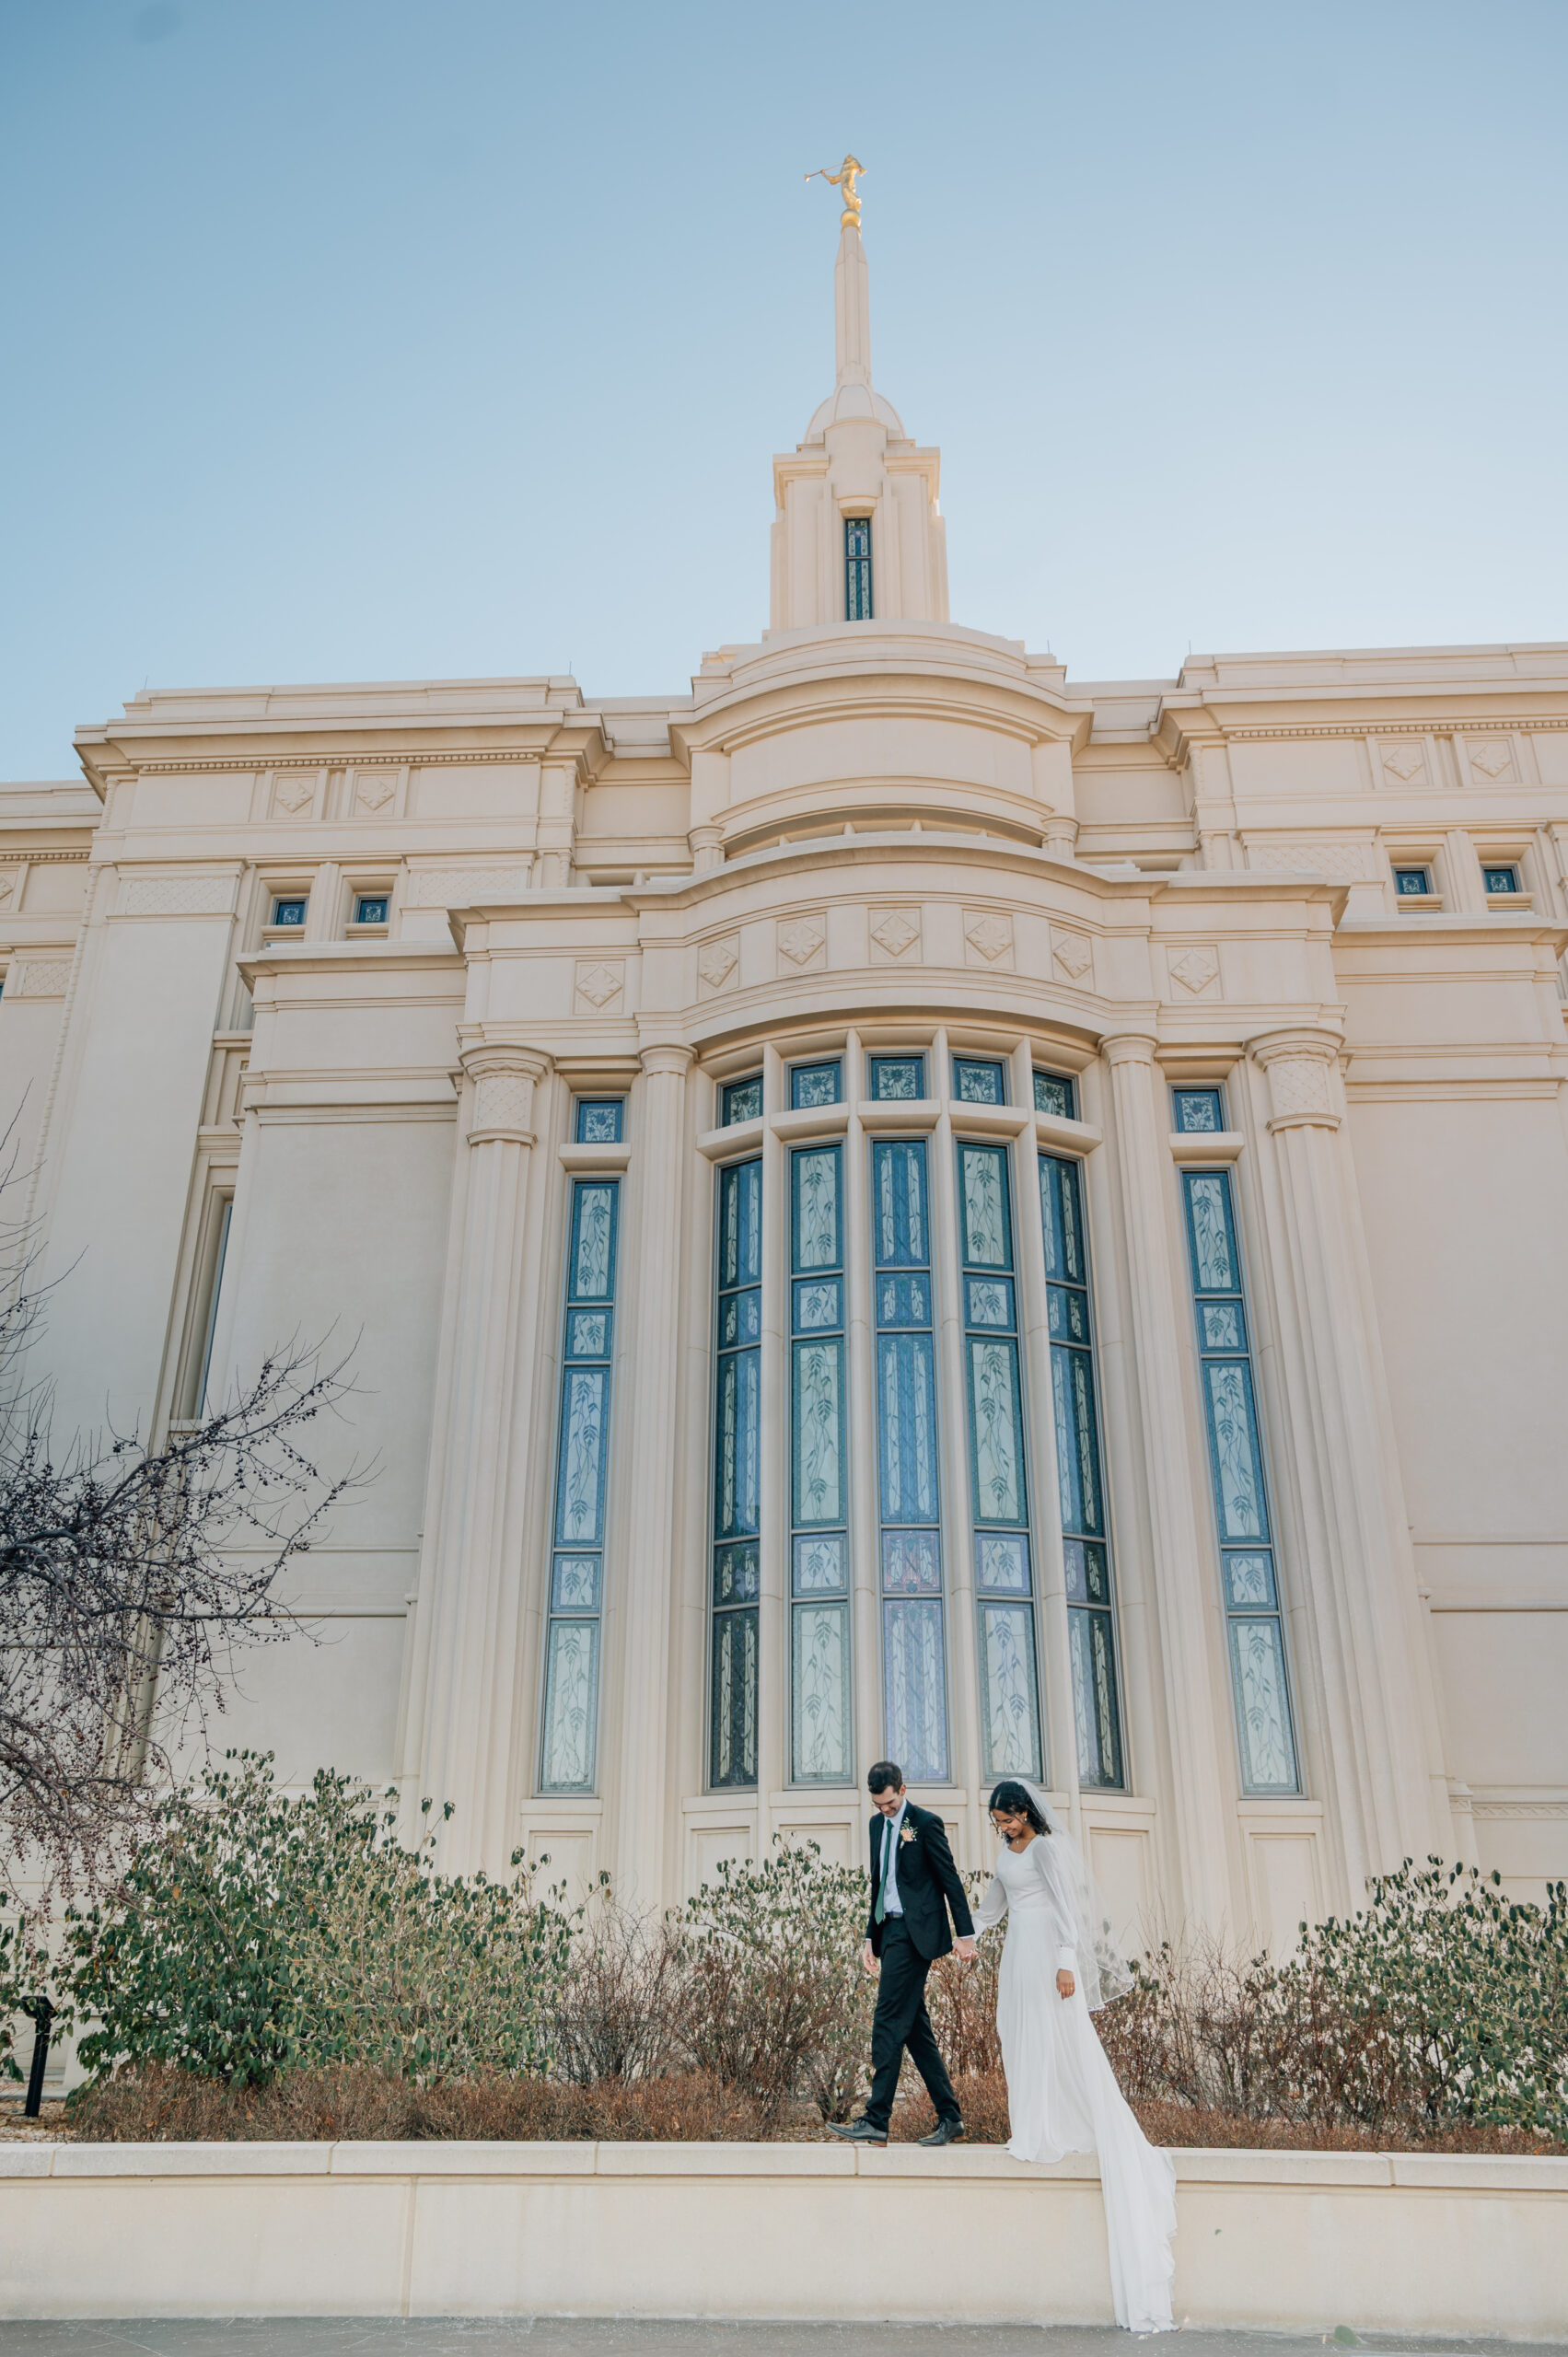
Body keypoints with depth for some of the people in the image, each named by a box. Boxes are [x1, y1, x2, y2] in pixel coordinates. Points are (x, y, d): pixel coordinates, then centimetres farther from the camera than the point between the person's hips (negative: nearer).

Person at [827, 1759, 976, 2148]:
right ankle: (950, 2119, 15)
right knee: (916, 2028, 9)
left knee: (889, 2022, -11)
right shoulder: (877, 1824, 15)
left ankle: (876, 2120, -9)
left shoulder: (926, 1822, -8)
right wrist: (871, 1936, 17)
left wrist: (965, 1934, -9)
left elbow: (950, 1880, -7)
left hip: (914, 1931, -8)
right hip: (891, 1931, 8)